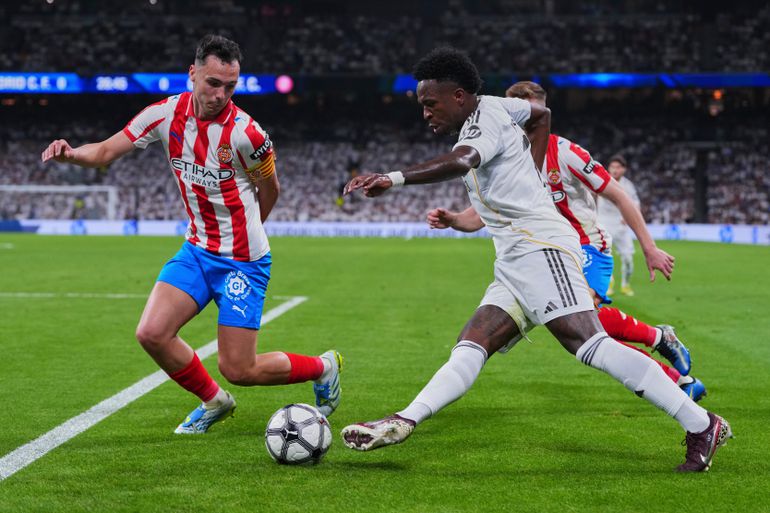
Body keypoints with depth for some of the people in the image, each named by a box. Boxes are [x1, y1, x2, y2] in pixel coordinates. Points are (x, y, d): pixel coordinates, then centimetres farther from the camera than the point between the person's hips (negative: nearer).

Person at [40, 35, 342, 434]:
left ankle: (324, 367, 23)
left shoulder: (245, 132, -19)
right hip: (196, 250, 5)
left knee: (238, 370, -5)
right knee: (152, 334, -10)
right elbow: (106, 152, -1)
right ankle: (214, 402, 17)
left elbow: (269, 190, -2)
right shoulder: (166, 114, -5)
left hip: (243, 259, -5)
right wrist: (71, 153, -22)